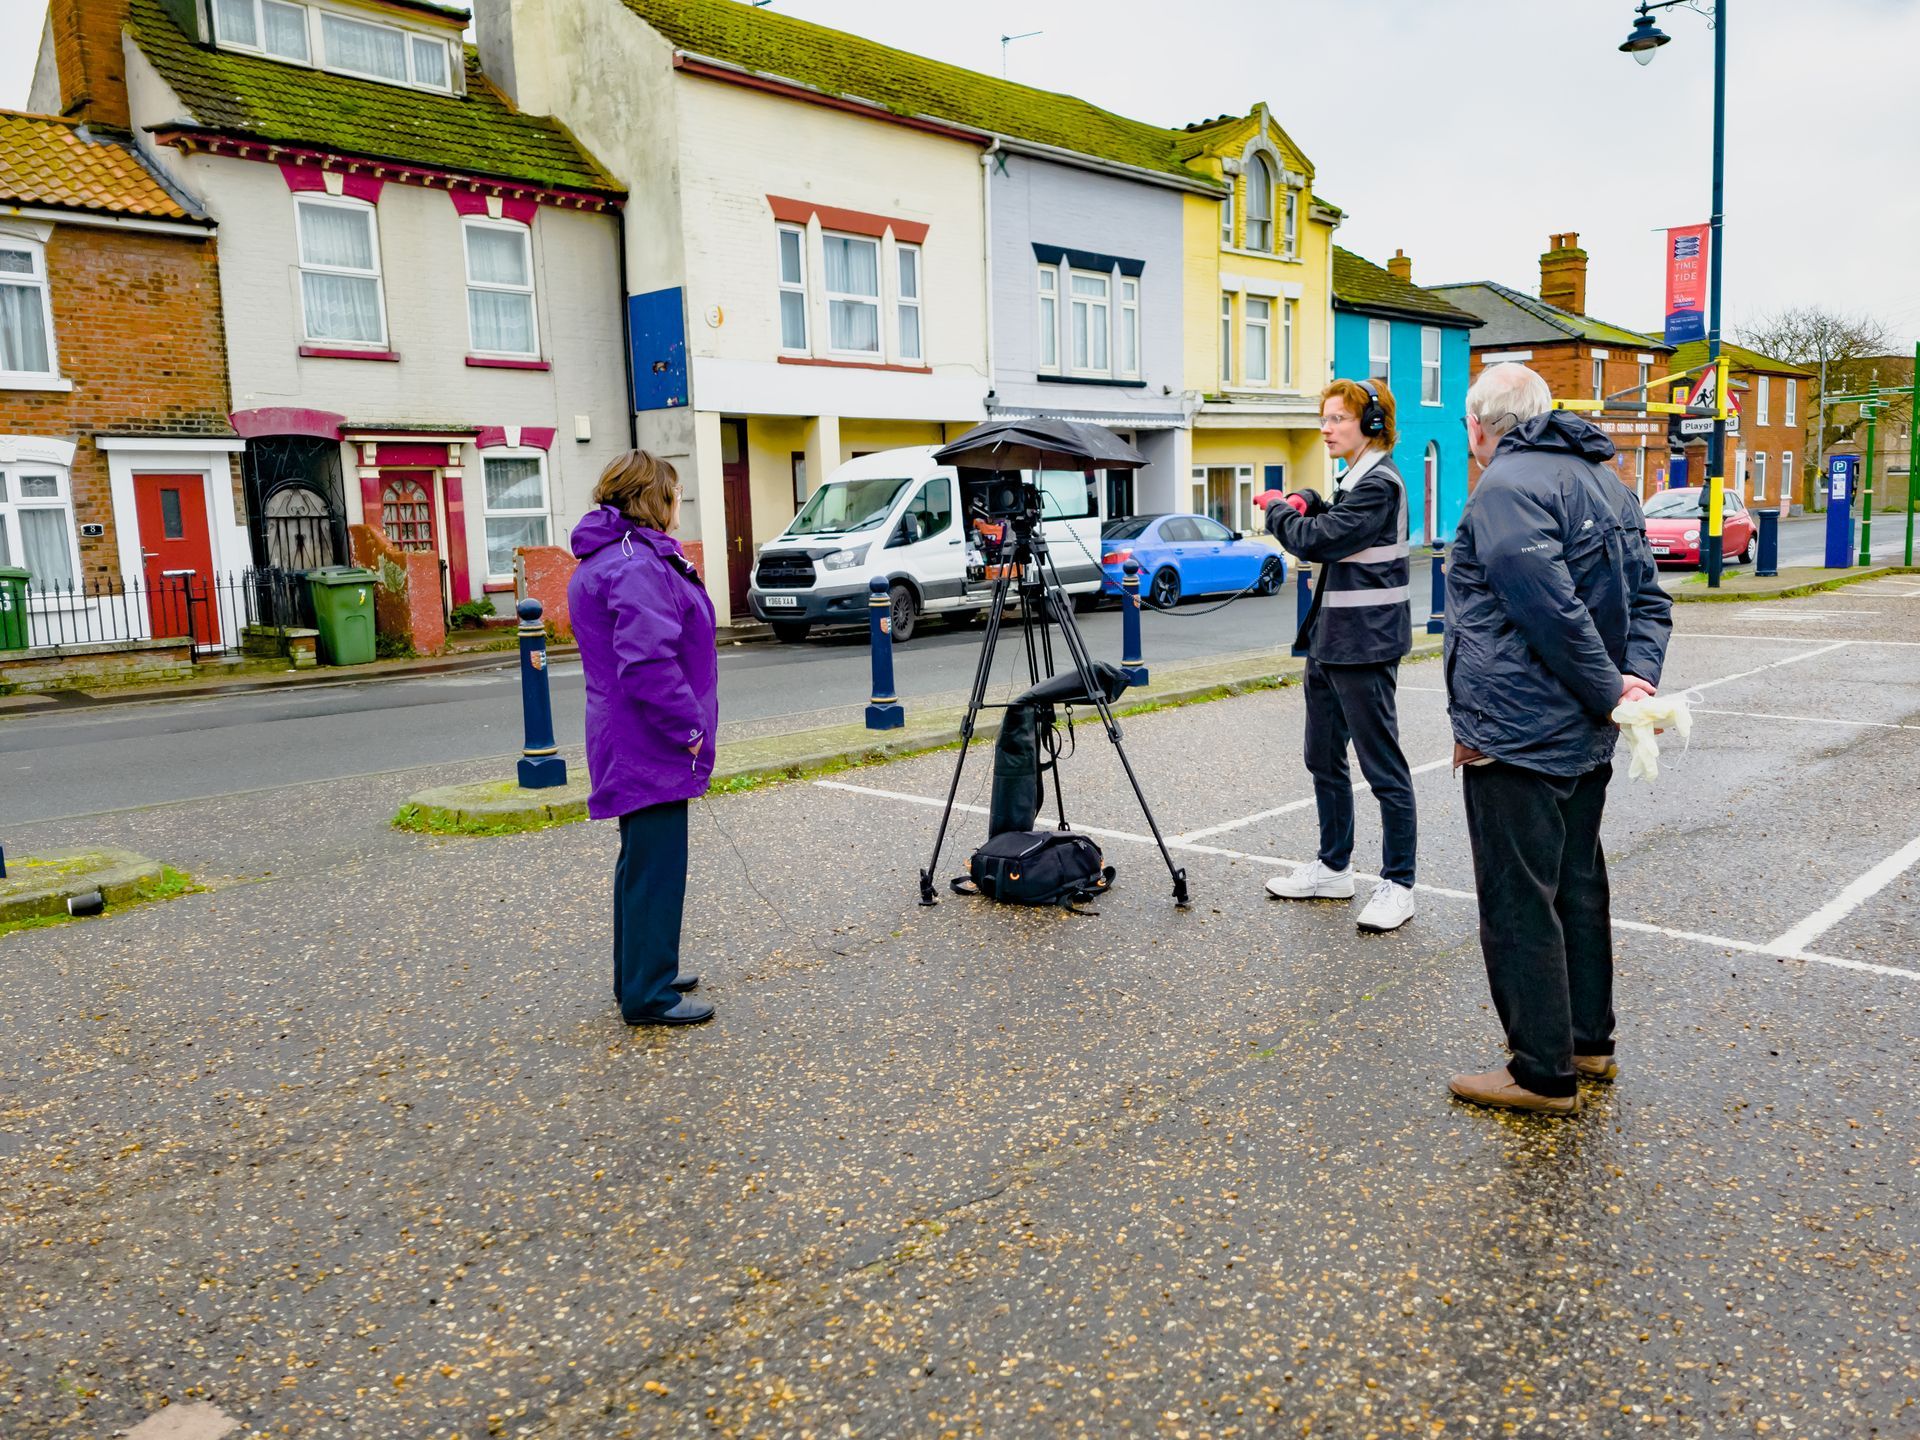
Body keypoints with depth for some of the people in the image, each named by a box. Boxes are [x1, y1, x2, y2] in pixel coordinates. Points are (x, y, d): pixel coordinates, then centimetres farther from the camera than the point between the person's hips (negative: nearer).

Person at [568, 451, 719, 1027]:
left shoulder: (605, 559, 16)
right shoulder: (638, 565, -20)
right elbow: (648, 662, -29)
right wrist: (689, 726, -20)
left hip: (633, 742, 11)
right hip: (651, 746, -11)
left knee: (643, 861, 20)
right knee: (656, 866, -3)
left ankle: (641, 973, 33)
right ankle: (648, 996, 6)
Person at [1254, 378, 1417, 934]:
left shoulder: (1379, 484, -15)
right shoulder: (1357, 479, 17)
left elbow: (1316, 541, -21)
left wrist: (1278, 510, -3)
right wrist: (1307, 506, 6)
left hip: (1364, 645, -10)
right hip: (1329, 640, 11)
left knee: (1383, 767, -2)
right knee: (1324, 759, 16)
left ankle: (1397, 884, 6)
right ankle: (1333, 867, 29)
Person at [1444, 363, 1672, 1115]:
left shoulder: (1507, 486, -16)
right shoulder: (1605, 481, 14)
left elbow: (1554, 610, -24)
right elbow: (1648, 600, 12)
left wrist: (1610, 691, -14)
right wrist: (1637, 676, -2)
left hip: (1515, 735, -10)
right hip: (1585, 738, 10)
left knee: (1519, 905, -1)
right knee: (1578, 886, 19)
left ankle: (1543, 1073, 7)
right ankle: (1589, 1041, 32)